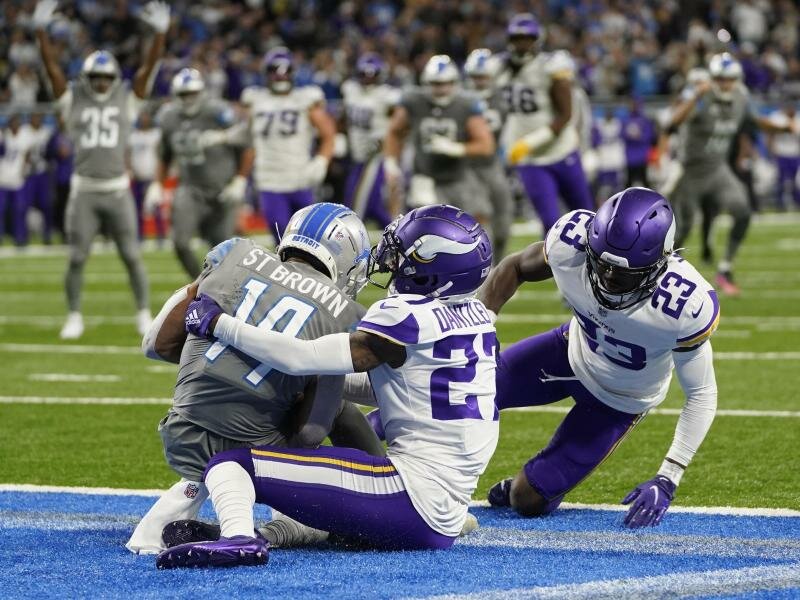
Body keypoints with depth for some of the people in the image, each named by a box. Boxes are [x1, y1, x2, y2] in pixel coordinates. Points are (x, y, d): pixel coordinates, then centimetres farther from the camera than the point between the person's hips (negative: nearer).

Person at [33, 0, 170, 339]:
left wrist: (160, 33, -14)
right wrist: (41, 29, -11)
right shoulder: (74, 102, 5)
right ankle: (74, 318, 14)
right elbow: (52, 67, -2)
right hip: (84, 192, 0)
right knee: (77, 258, 2)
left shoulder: (127, 100, 5)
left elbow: (149, 67, -2)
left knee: (131, 256, 3)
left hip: (117, 190, 0)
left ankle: (144, 315, 14)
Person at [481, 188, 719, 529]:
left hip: (619, 400, -3)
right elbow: (516, 268, -6)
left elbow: (701, 394, -24)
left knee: (528, 501, -4)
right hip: (572, 349, 3)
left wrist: (667, 481, -29)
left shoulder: (683, 306, -40)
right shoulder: (571, 243, -31)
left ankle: (539, 486, 34)